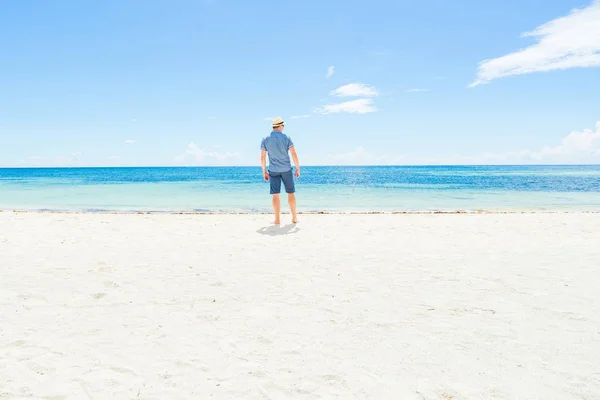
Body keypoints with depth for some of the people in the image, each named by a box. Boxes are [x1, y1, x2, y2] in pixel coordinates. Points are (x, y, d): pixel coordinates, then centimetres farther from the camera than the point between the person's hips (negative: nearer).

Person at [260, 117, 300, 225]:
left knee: (276, 195, 3)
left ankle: (277, 219, 3)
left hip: (273, 171, 1)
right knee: (291, 193, 9)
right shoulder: (286, 138, -5)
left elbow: (262, 157, -2)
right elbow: (294, 154, -9)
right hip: (286, 170, -1)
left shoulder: (265, 140, -1)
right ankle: (294, 218, 12)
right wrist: (298, 168, 0)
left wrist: (264, 171, 8)